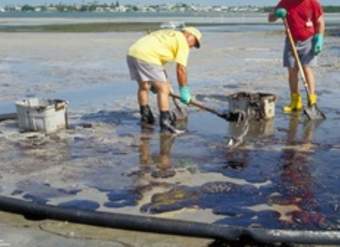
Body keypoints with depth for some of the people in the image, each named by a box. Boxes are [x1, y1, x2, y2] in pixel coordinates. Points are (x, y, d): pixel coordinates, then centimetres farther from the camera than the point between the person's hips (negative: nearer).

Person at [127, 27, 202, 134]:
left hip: (132, 52, 9)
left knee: (144, 86, 23)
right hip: (146, 56, -9)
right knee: (163, 89, -5)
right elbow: (181, 69, -1)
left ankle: (145, 116, 35)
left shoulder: (168, 35, 30)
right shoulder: (182, 41, 5)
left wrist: (165, 82, 35)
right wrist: (184, 91, 7)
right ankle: (165, 123, -10)